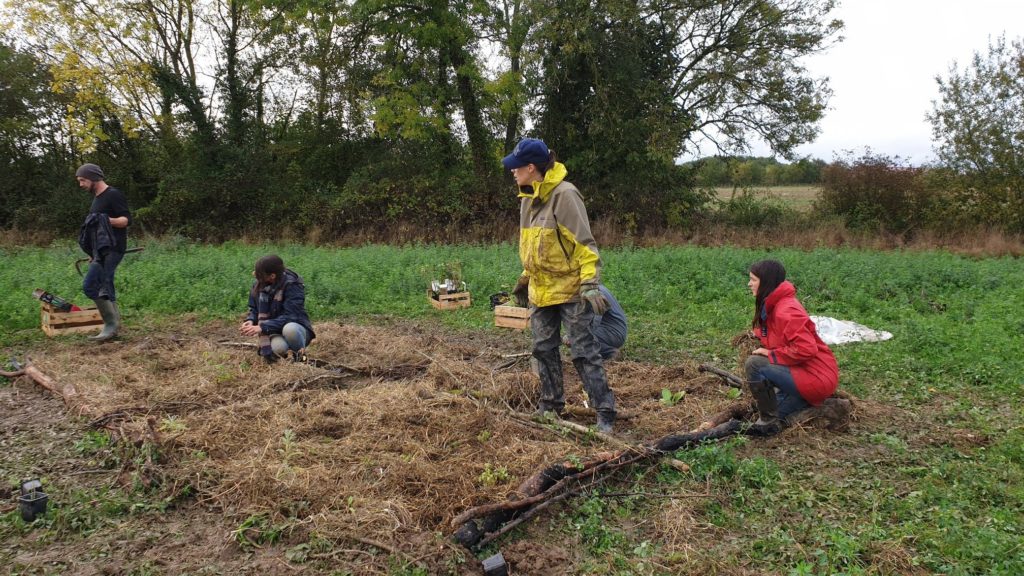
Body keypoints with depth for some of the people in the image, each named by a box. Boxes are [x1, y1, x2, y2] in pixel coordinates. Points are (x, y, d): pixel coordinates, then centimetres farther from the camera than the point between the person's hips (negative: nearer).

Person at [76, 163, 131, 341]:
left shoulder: (113, 195, -9)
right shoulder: (97, 198, 21)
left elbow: (127, 220, -16)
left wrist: (108, 220, -34)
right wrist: (94, 252, 28)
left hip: (112, 249, -10)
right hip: (102, 251, 10)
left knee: (90, 285, -15)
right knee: (104, 289, 8)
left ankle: (111, 323, -9)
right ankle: (113, 324, 11)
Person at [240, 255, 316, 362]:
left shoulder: (292, 285, -20)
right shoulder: (258, 285, -3)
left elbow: (290, 316, -25)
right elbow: (254, 309, 10)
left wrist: (263, 327, -32)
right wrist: (250, 321, -13)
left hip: (296, 330, -2)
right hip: (275, 332, 3)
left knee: (289, 329, -40)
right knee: (278, 348, -35)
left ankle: (300, 356, -10)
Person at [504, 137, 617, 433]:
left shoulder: (564, 195, -17)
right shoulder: (528, 198, 9)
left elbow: (584, 243, -19)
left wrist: (590, 284, -25)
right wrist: (525, 278, 23)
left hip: (570, 288, -8)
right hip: (541, 290, 8)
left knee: (584, 352, -4)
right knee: (544, 350, 14)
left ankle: (605, 412, 5)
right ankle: (551, 405, 29)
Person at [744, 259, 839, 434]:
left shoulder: (786, 311, -23)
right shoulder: (772, 306, 9)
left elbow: (806, 349, -29)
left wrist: (771, 354, -19)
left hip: (816, 378, -10)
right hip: (803, 372, 10)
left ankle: (769, 419, -11)